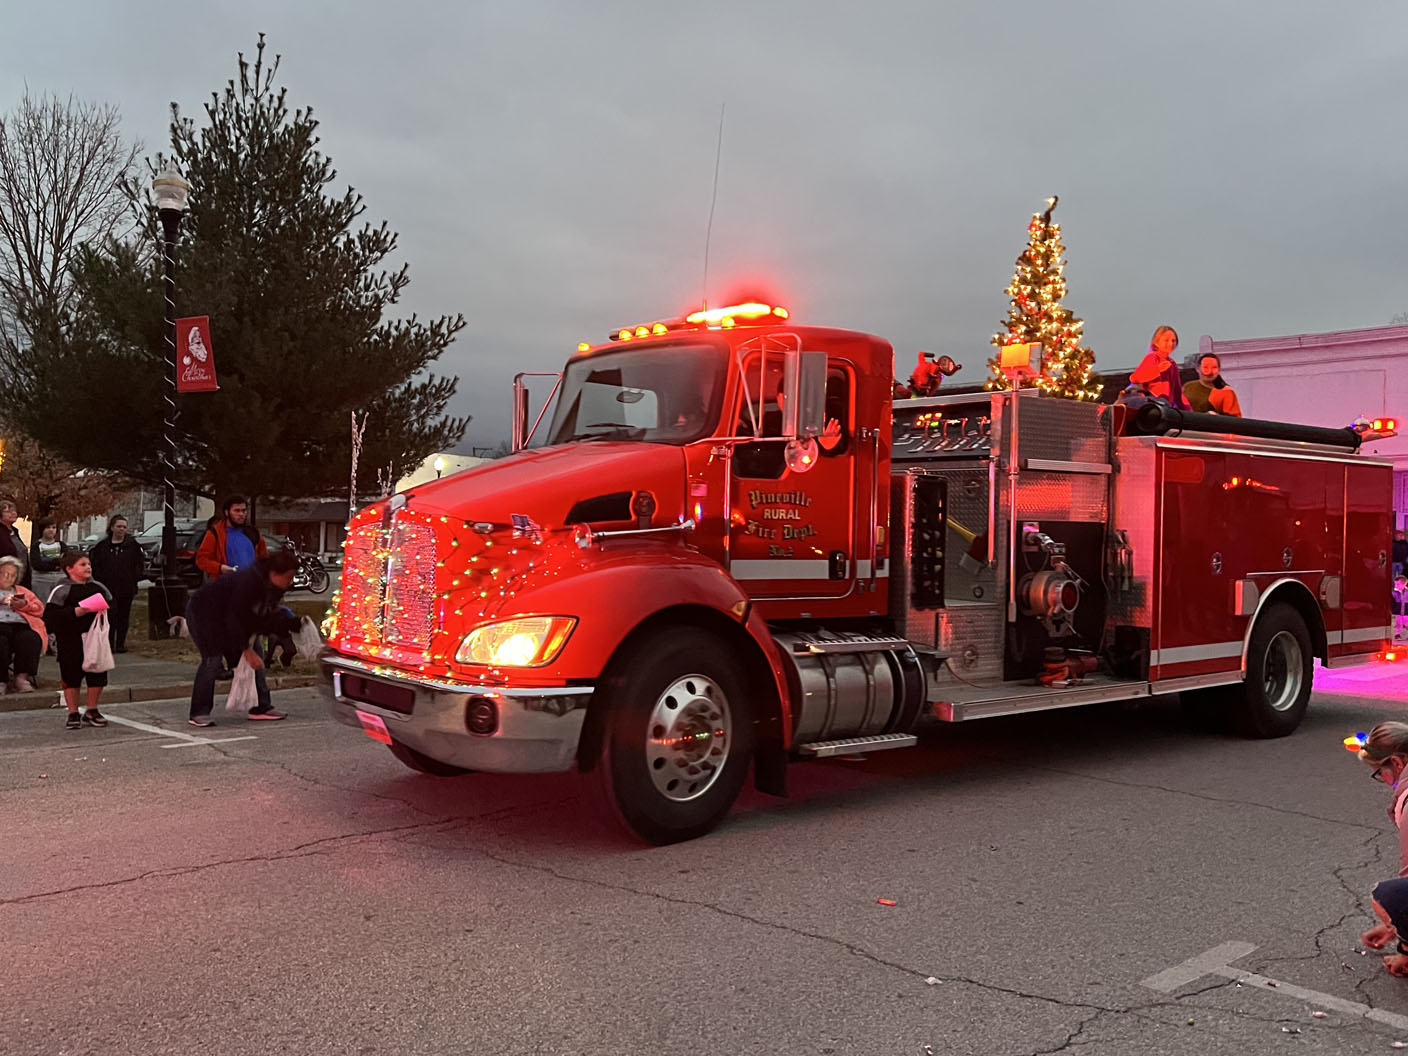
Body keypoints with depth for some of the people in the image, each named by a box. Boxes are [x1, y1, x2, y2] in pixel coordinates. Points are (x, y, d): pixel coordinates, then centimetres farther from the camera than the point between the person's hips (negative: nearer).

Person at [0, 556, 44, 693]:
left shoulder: (23, 591, 34)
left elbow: (40, 609, 23)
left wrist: (24, 605, 3)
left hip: (22, 625, 2)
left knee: (29, 639, -35)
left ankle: (22, 677, -33)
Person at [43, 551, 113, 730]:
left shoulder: (98, 587, 9)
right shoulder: (62, 591, -7)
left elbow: (111, 604, 22)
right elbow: (49, 616, -14)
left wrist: (104, 611, 0)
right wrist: (74, 613, -21)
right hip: (71, 642, -4)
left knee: (97, 676, 7)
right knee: (71, 678, 2)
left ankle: (92, 711, 24)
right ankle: (73, 714, 14)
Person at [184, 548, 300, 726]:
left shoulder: (274, 587, -8)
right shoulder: (249, 581, -36)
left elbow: (268, 617, -2)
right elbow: (235, 618, -33)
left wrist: (293, 625, -18)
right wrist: (246, 649, -30)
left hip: (225, 617, 9)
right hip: (203, 613, -9)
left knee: (256, 653, 0)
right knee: (212, 659, -21)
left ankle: (261, 707, 3)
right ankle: (199, 713, -15)